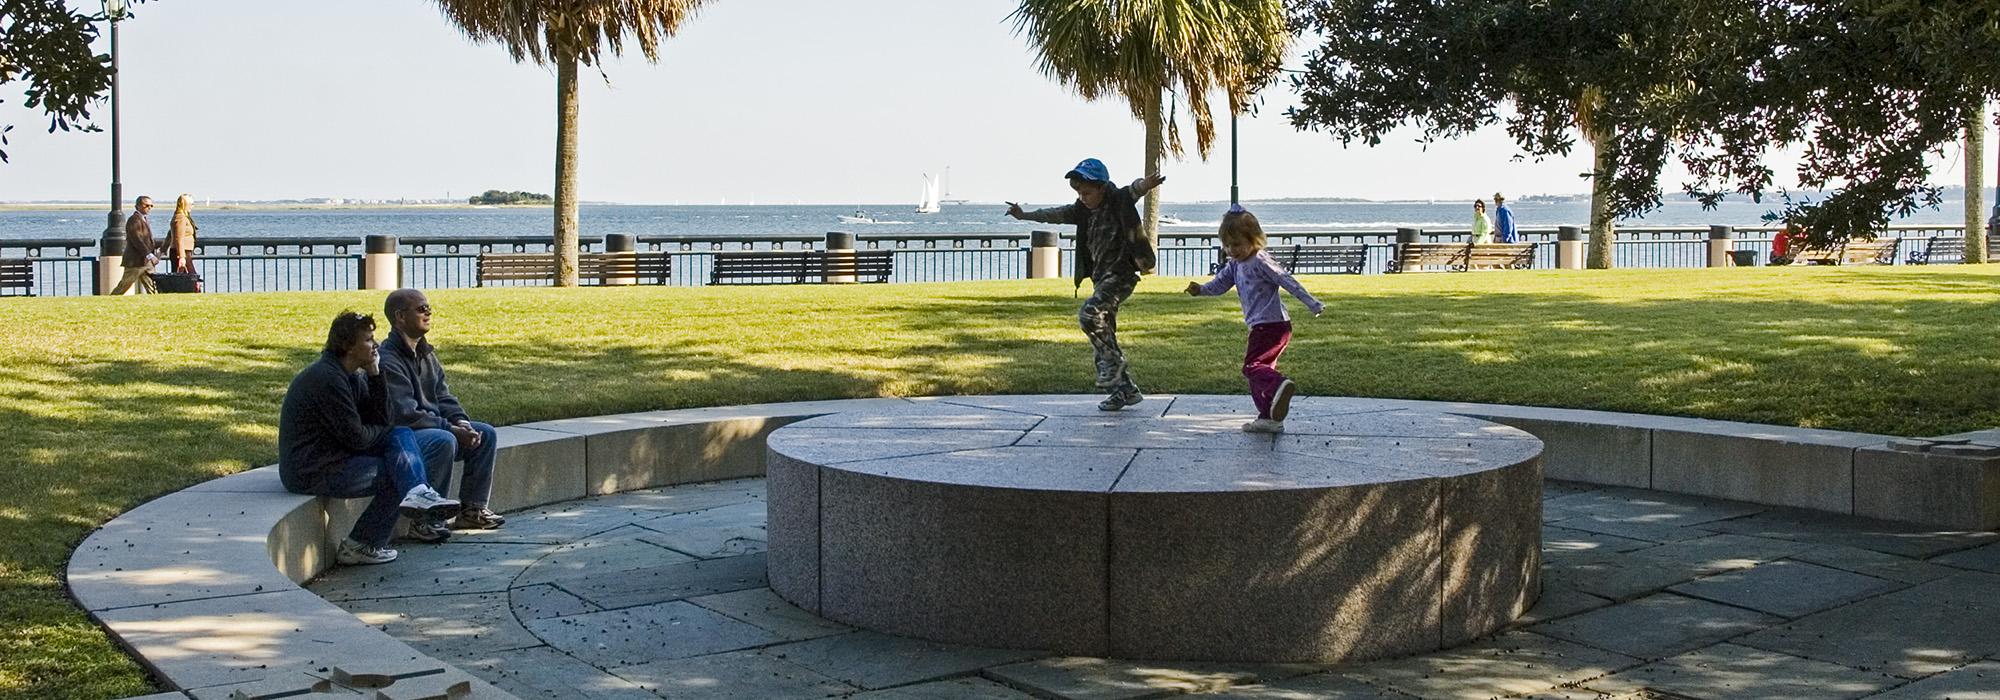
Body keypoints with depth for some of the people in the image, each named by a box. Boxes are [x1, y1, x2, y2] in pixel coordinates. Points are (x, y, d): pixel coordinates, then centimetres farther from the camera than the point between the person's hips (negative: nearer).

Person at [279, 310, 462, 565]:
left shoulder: (352, 375, 10)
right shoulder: (326, 378, -21)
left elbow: (381, 420, 4)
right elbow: (356, 437, -20)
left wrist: (375, 374, -3)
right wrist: (383, 432, 2)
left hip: (334, 455, 10)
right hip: (311, 472, -10)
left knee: (401, 435, -3)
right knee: (396, 473, -8)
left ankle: (417, 492, -24)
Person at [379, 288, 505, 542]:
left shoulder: (426, 353, 13)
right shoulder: (388, 360, -19)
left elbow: (443, 396, 14)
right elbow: (405, 414, -25)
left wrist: (462, 422, -6)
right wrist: (451, 428, -22)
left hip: (433, 425, 10)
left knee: (486, 434, 3)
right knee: (444, 441, -35)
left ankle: (472, 509, 8)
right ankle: (424, 522, -28)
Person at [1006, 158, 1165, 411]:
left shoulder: (1119, 200, -9)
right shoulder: (1083, 210, 11)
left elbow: (1133, 190, -29)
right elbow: (1055, 215, 20)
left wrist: (1144, 185, -50)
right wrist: (1025, 215, 19)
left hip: (1121, 274, -9)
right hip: (1100, 276, 9)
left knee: (1089, 314, -27)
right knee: (1104, 334, 8)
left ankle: (1113, 361, -9)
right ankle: (1126, 389, 16)